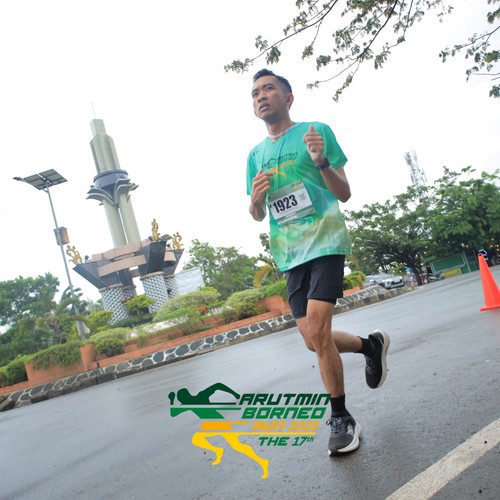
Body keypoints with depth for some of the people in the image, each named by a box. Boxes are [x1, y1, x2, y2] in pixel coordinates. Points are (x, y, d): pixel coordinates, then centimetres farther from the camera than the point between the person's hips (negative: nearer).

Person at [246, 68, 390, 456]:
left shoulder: (317, 131, 2)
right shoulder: (256, 155, 15)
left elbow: (345, 194, 0)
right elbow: (258, 215, 17)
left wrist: (321, 162, -18)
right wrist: (256, 197, -6)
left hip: (325, 241, -5)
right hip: (289, 254, 5)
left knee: (317, 331, -16)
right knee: (314, 341, 6)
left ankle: (341, 419, 6)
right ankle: (371, 345, 36)